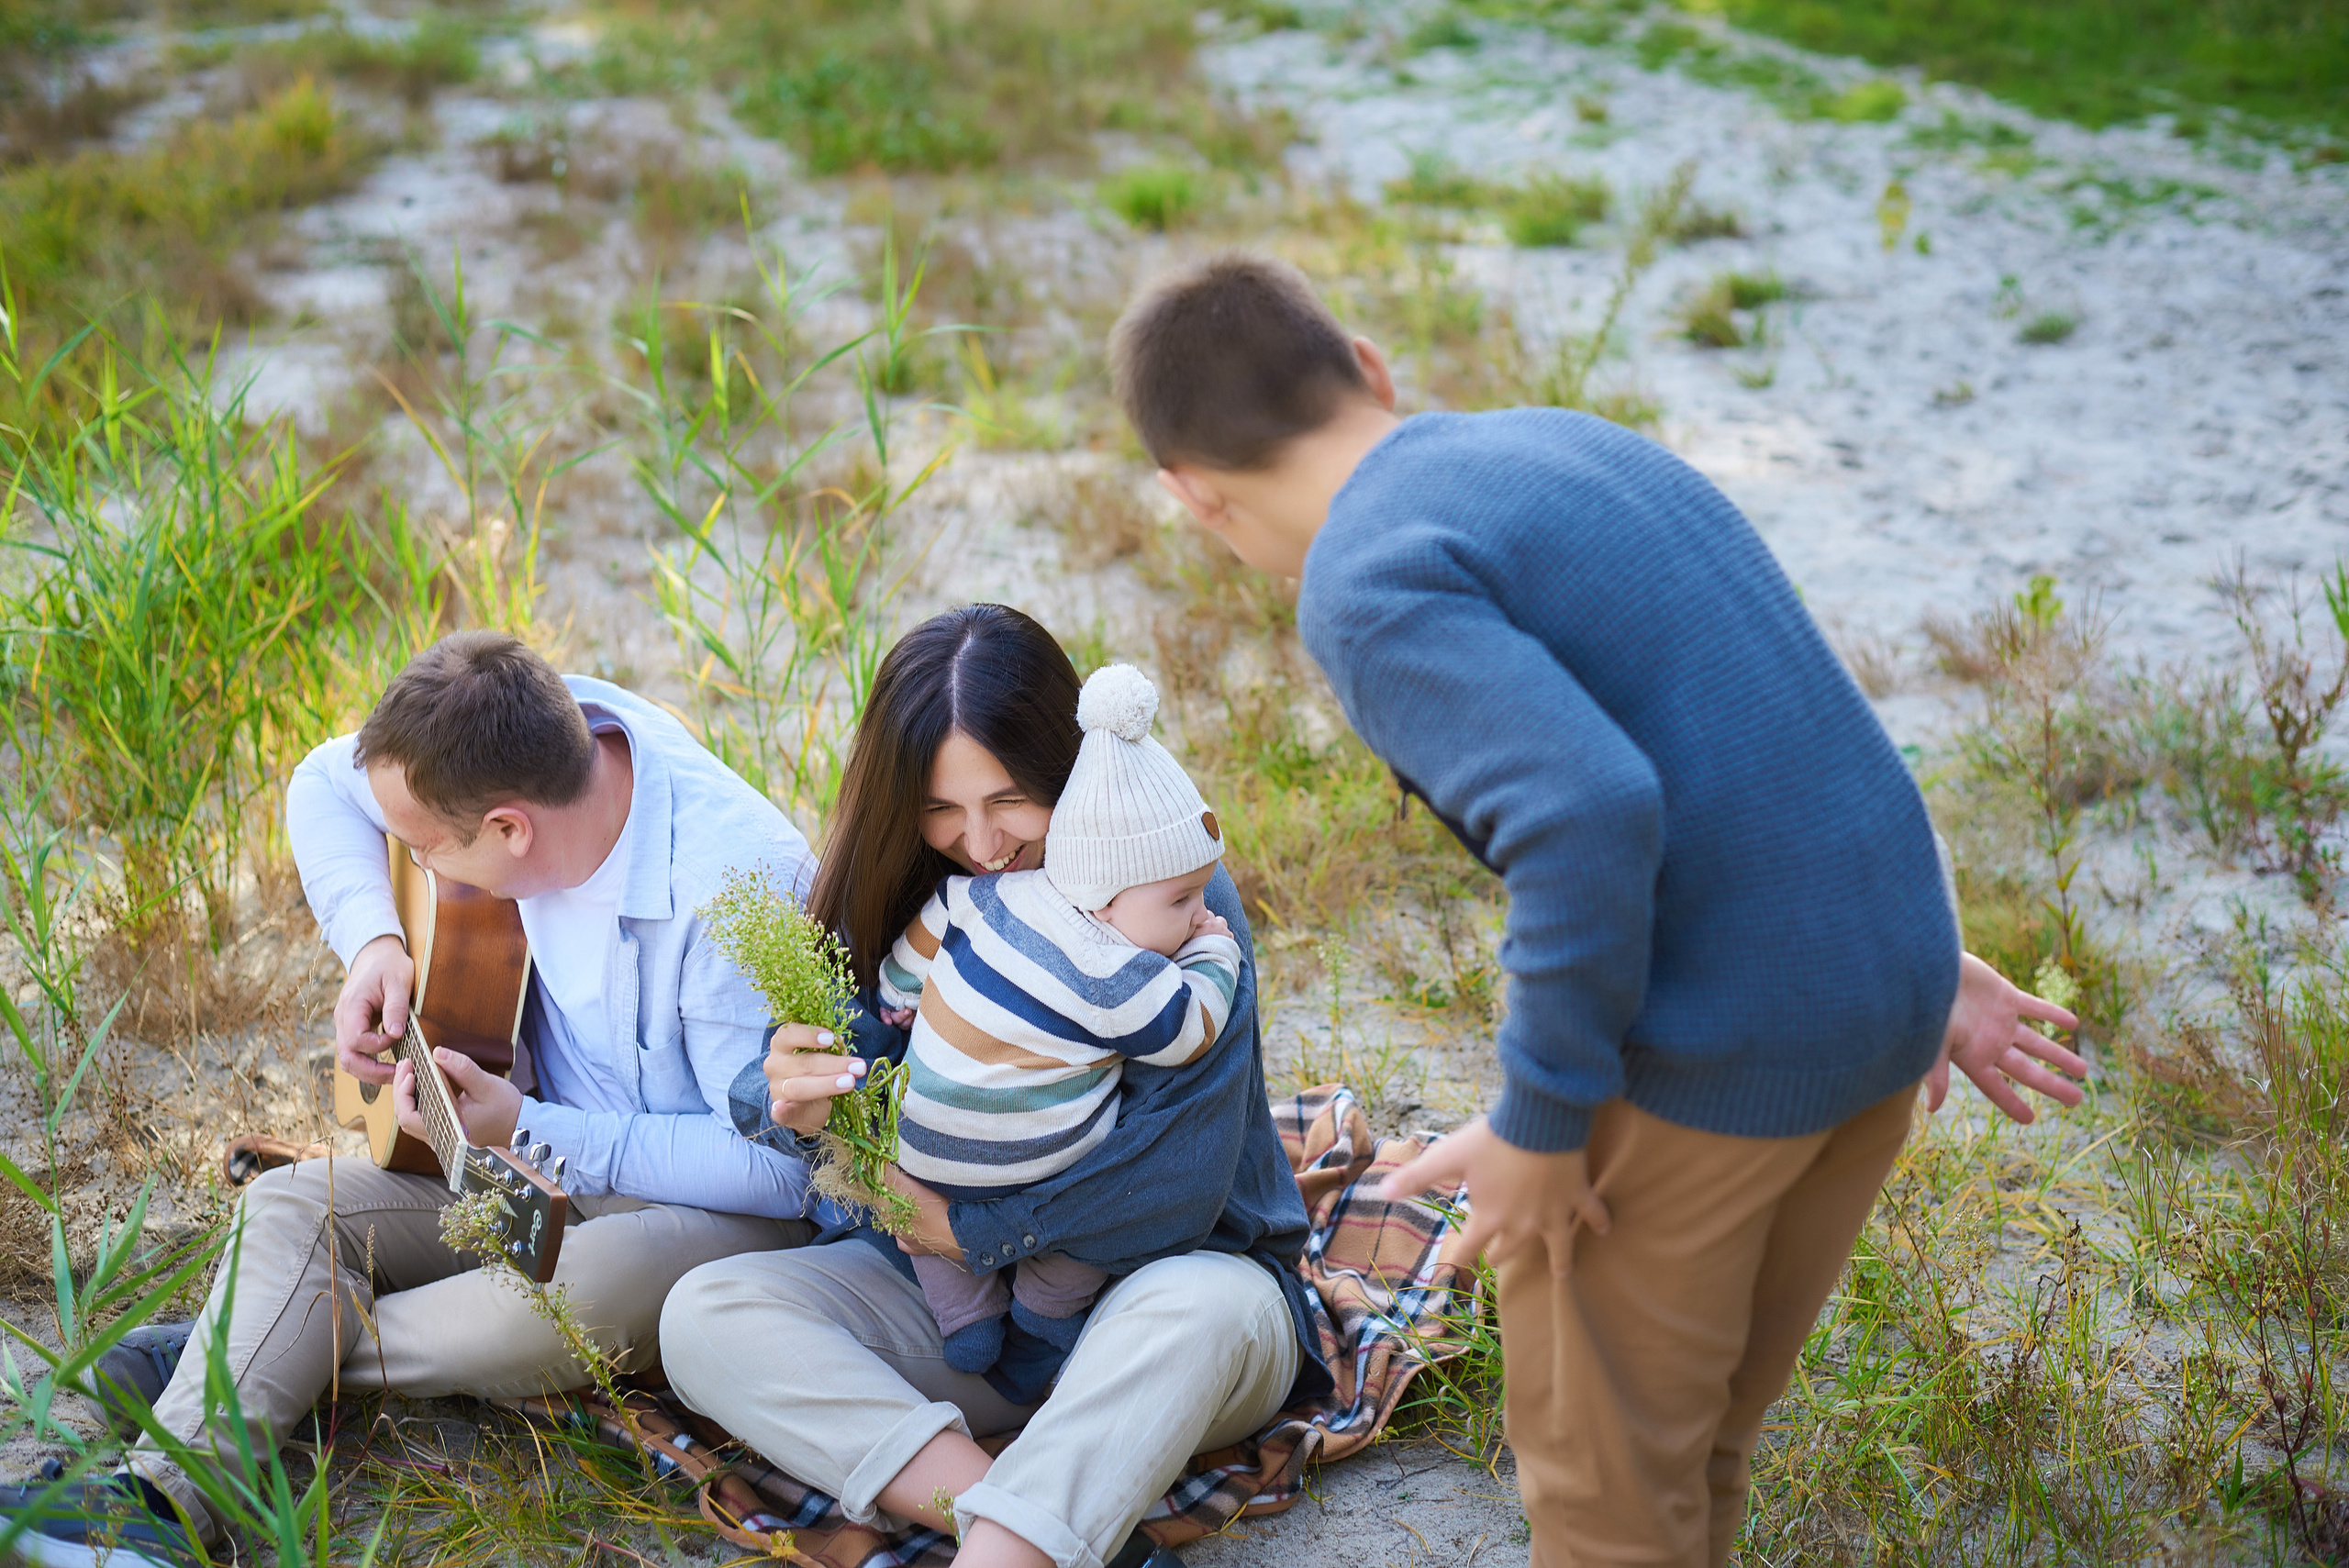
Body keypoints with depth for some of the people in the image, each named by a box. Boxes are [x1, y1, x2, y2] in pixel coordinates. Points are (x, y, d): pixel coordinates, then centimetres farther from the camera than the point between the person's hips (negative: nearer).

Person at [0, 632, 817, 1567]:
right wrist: (373, 943, -8)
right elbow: (326, 781, 9)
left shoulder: (739, 887, -32)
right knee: (295, 1203, -7)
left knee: (582, 1296, -35)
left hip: (720, 1207, -7)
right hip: (539, 1146, 7)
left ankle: (238, 1357, -15)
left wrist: (525, 1130, -27)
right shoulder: (537, 728, -12)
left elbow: (776, 1165, -28)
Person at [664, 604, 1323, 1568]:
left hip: (1153, 1283, -4)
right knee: (705, 1316, -18)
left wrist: (972, 1230, -15)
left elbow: (1177, 1183, -21)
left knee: (1198, 1309, -39)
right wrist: (808, 1105, -27)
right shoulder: (906, 900, 0)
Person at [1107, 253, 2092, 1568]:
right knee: (1700, 1431, 26)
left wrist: (1541, 1122, -16)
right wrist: (1920, 961, 22)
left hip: (1705, 1052, -8)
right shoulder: (1577, 443, 13)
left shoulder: (1367, 584, -15)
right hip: (1886, 994, 8)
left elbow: (1589, 815, -28)